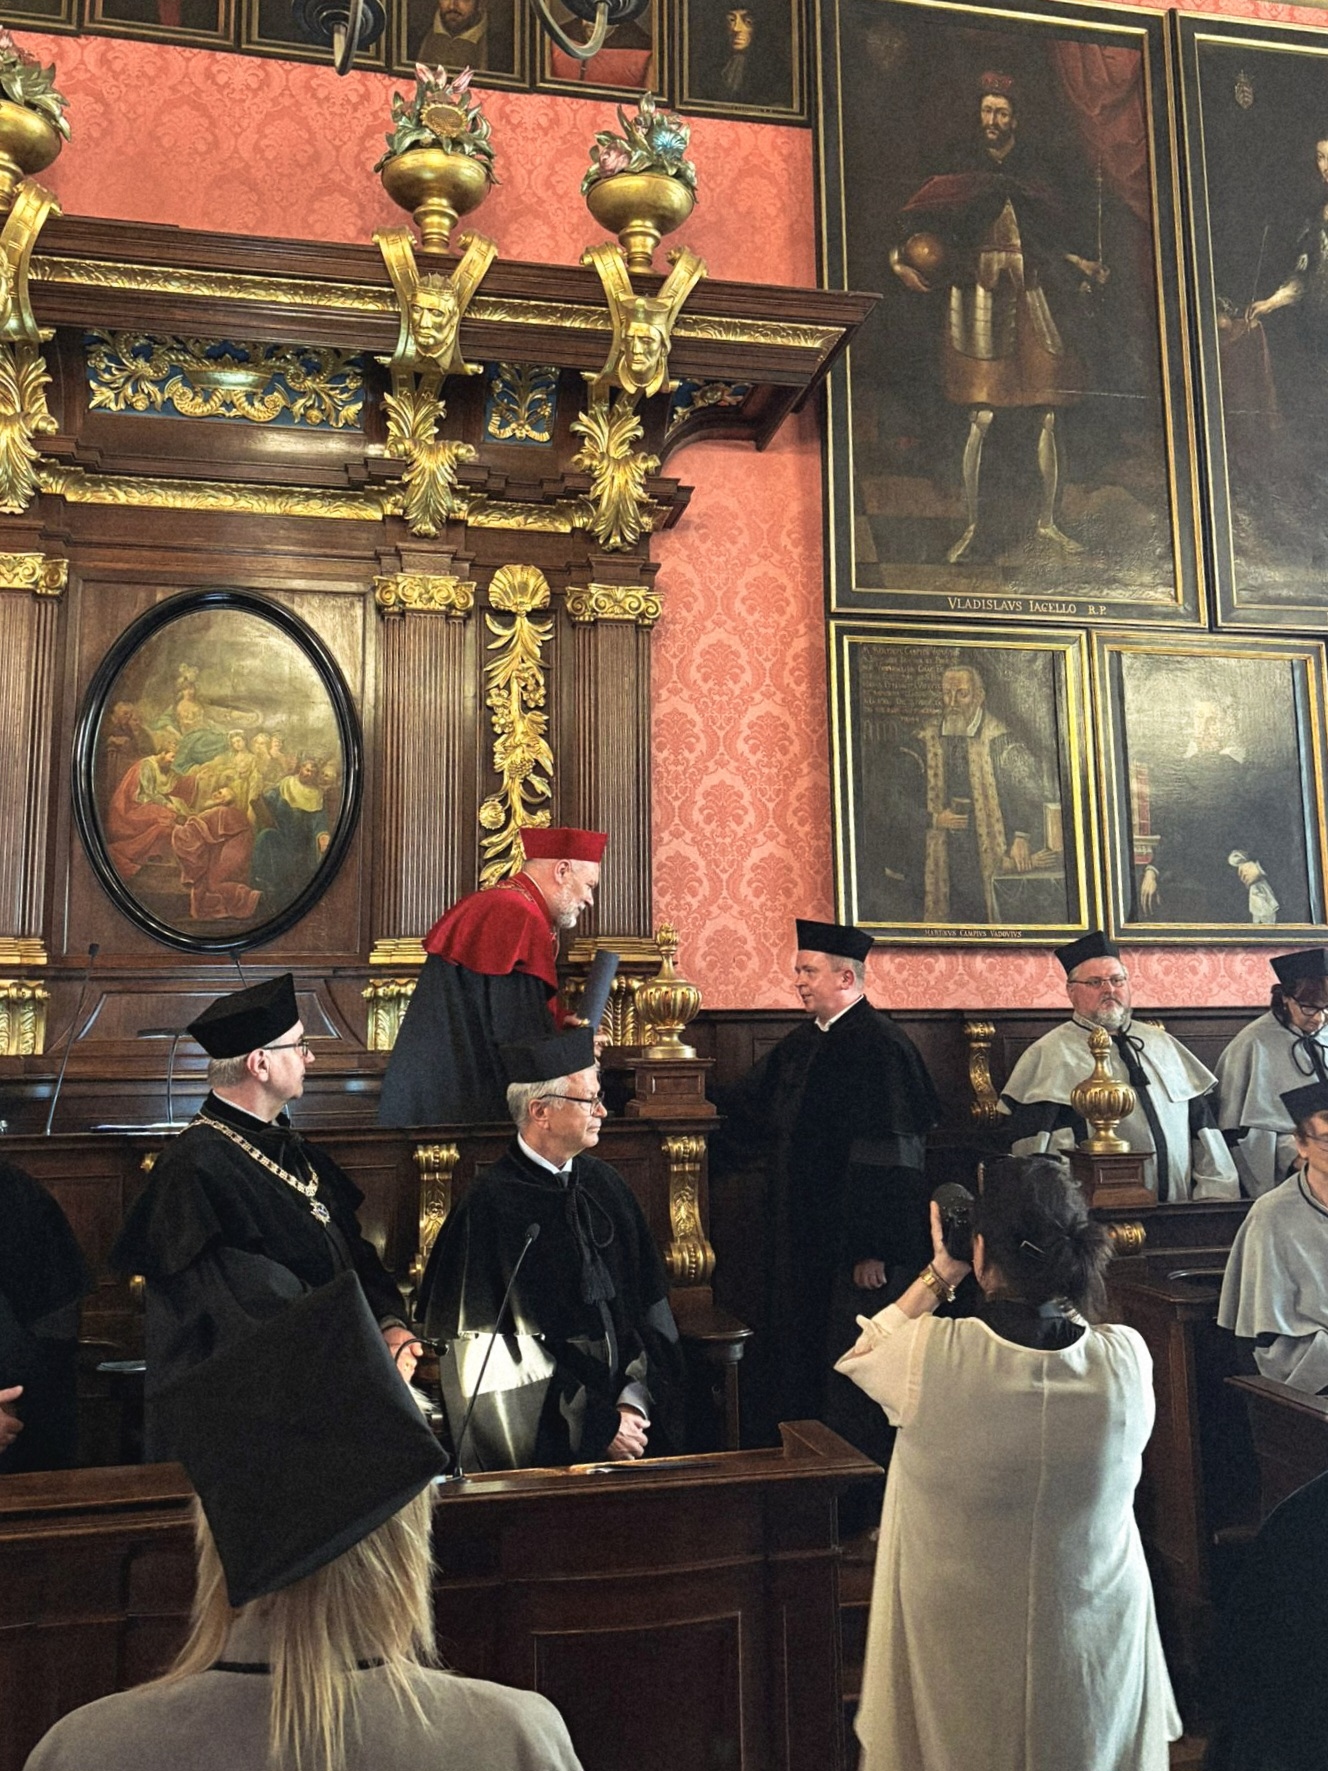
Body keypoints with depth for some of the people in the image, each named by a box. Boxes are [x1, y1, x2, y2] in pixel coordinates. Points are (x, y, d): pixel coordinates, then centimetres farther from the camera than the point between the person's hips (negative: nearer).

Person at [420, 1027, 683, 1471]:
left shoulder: (604, 1183, 8)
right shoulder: (491, 1206, -9)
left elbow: (648, 1302, 10)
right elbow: (499, 1356, -9)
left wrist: (634, 1400, -4)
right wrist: (597, 1424, -10)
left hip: (629, 1406, 5)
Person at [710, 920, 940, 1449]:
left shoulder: (879, 1047, -17)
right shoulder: (803, 1043, 10)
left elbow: (892, 1160, -22)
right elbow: (744, 1112, 17)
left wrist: (874, 1250, -23)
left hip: (850, 1247, -9)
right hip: (801, 1243, 9)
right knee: (795, 1360, 17)